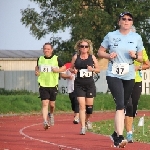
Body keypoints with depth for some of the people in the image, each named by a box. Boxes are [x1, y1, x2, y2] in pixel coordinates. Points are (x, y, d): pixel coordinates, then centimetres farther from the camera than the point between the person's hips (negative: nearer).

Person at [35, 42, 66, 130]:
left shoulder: (56, 59, -1)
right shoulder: (40, 59, 7)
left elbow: (64, 67, 7)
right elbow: (37, 67, 25)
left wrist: (58, 70, -12)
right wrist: (36, 71, 3)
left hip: (53, 85, 0)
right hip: (43, 85, 0)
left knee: (52, 104, 10)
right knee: (45, 104, -12)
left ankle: (51, 114, 44)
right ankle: (45, 122, -19)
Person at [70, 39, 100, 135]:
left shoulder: (92, 57, 3)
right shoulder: (76, 57, 2)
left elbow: (98, 69, 8)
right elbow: (71, 68, 12)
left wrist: (92, 69, -12)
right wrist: (73, 71, -10)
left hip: (90, 84, 1)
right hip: (79, 84, -1)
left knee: (89, 106, 5)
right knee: (82, 105, -10)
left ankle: (87, 120, 37)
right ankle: (83, 127, -9)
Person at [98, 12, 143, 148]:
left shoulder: (137, 38, 5)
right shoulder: (111, 36, 1)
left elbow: (141, 58, 12)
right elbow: (100, 52, 9)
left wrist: (135, 56, -11)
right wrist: (109, 56, -11)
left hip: (129, 76, 3)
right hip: (113, 75, -3)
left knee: (123, 106, 11)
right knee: (120, 105, -18)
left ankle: (116, 134, 28)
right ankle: (120, 137, -24)